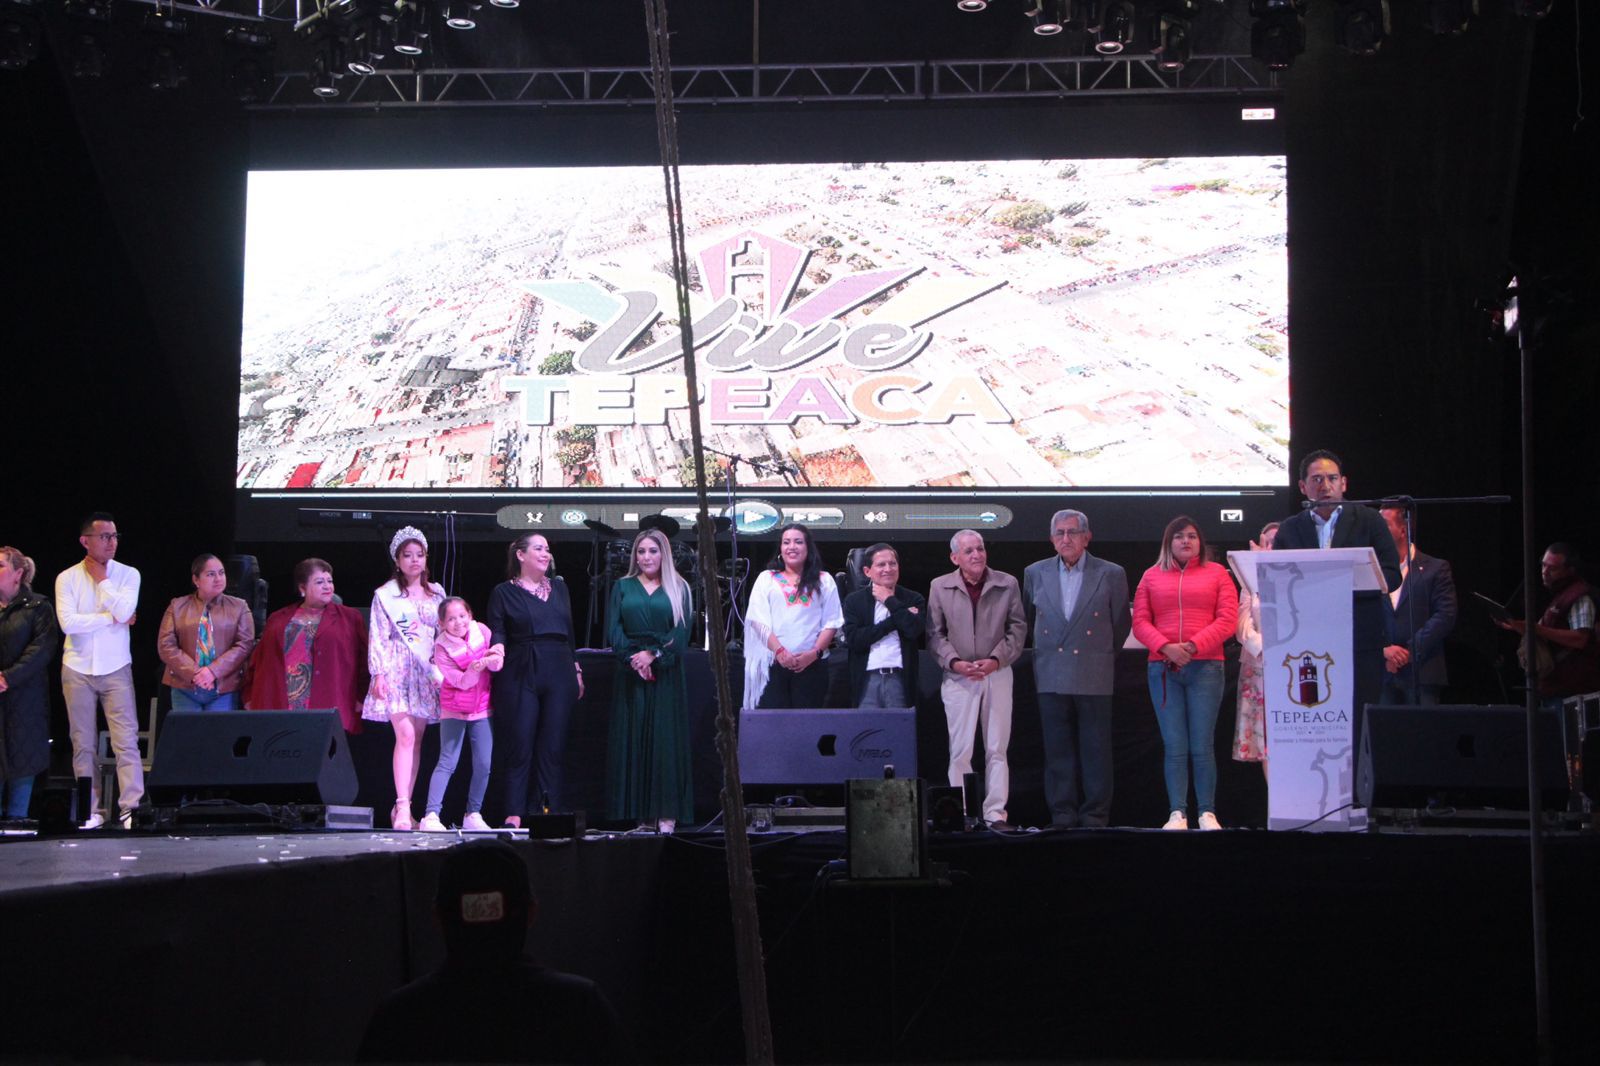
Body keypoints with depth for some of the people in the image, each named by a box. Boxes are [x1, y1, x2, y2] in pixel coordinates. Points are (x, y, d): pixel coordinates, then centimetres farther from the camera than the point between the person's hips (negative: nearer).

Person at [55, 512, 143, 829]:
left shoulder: (128, 575, 2)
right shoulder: (67, 579, 0)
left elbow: (124, 611, -15)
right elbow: (68, 622, -13)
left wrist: (101, 578, -7)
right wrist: (112, 617, -11)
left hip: (116, 669, -1)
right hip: (78, 670, 1)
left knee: (126, 741, -8)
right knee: (83, 744, 5)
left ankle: (131, 807, -10)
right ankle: (91, 811, 10)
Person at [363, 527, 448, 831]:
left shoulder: (436, 593, 14)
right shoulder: (385, 595, 2)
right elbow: (377, 637, -2)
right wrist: (378, 674, -10)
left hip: (427, 672, 4)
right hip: (397, 669, -4)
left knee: (416, 739, 2)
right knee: (405, 735, -17)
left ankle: (402, 808, 6)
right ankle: (402, 807, -21)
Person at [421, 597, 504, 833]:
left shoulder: (481, 631, -5)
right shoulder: (442, 647, -13)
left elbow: (497, 666, -7)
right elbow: (462, 681, -19)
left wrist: (495, 657, -30)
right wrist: (477, 667, -38)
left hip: (482, 708, 3)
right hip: (454, 710, -3)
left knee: (483, 764, -1)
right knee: (447, 763, -11)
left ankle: (473, 815, 10)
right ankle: (431, 816, -15)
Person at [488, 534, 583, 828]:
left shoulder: (559, 588, 17)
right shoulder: (504, 592, 5)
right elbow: (496, 633, -1)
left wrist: (576, 670, 16)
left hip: (559, 675, 4)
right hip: (520, 676, -4)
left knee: (553, 747, 2)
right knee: (520, 746, -6)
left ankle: (550, 811, 5)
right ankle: (514, 814, -3)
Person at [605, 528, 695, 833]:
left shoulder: (678, 589, 9)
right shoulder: (623, 588, 14)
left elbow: (681, 632, -2)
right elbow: (614, 630, 3)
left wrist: (653, 655, -14)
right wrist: (633, 659, -11)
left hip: (667, 674, -2)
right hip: (631, 672, 2)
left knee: (666, 737, -5)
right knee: (633, 737, -2)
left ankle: (667, 814, -6)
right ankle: (642, 816, -1)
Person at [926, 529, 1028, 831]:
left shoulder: (1008, 584, 2)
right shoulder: (940, 587, 2)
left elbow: (1017, 627, 3)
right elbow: (934, 633, 3)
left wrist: (996, 659, -10)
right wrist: (954, 662, -11)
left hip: (997, 673, 1)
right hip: (958, 677, -1)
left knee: (997, 749, 2)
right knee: (960, 750, -1)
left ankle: (995, 813, 6)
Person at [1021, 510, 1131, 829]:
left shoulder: (1111, 575, 1)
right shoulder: (1035, 574, 9)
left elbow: (1121, 624, 9)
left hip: (1094, 678, -2)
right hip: (1051, 678, 2)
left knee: (1095, 751, 0)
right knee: (1057, 751, 3)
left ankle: (1095, 817, 5)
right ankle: (1062, 817, 8)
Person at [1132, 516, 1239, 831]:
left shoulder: (1216, 574, 10)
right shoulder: (1152, 576, 14)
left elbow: (1228, 619, 1)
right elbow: (1140, 622, 7)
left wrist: (1193, 646, -11)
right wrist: (1166, 647, -10)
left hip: (1205, 666, -1)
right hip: (1163, 667, 1)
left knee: (1202, 746, -4)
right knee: (1175, 747, -2)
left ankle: (1207, 814, 0)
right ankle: (1177, 814, -3)